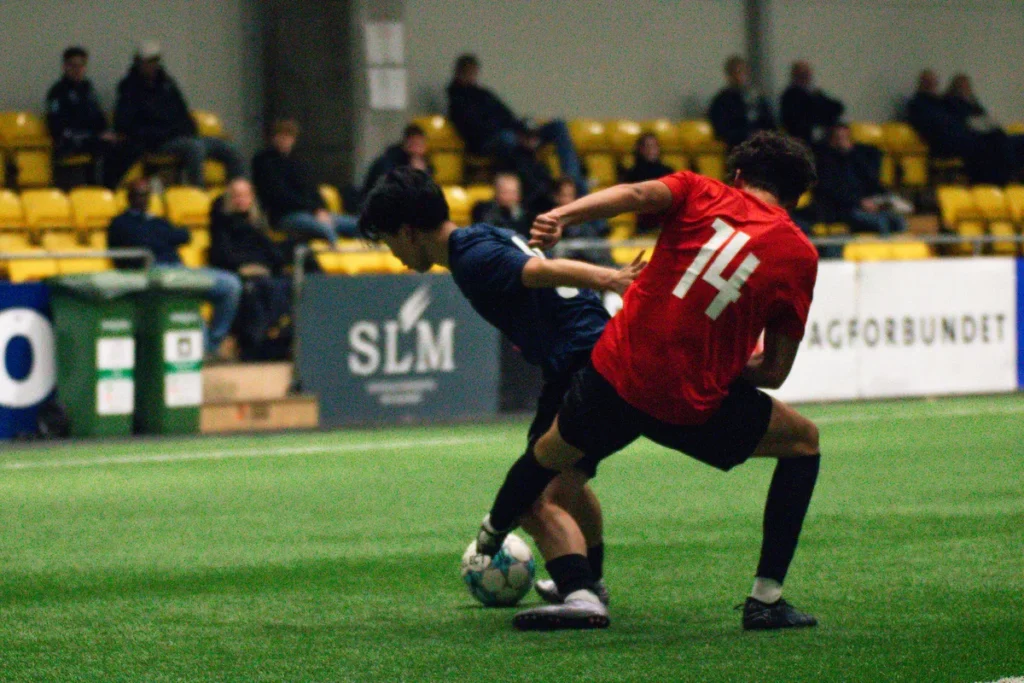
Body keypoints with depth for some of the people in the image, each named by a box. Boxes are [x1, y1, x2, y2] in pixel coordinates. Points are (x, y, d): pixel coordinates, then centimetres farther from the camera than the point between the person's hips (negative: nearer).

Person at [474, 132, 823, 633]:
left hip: (617, 374, 2)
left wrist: (562, 216, -30)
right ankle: (766, 600, 15)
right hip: (696, 405, -2)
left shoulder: (701, 194, 6)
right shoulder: (798, 255, 5)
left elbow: (638, 193, -17)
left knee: (550, 456, 31)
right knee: (803, 442, 21)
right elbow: (775, 370, 6)